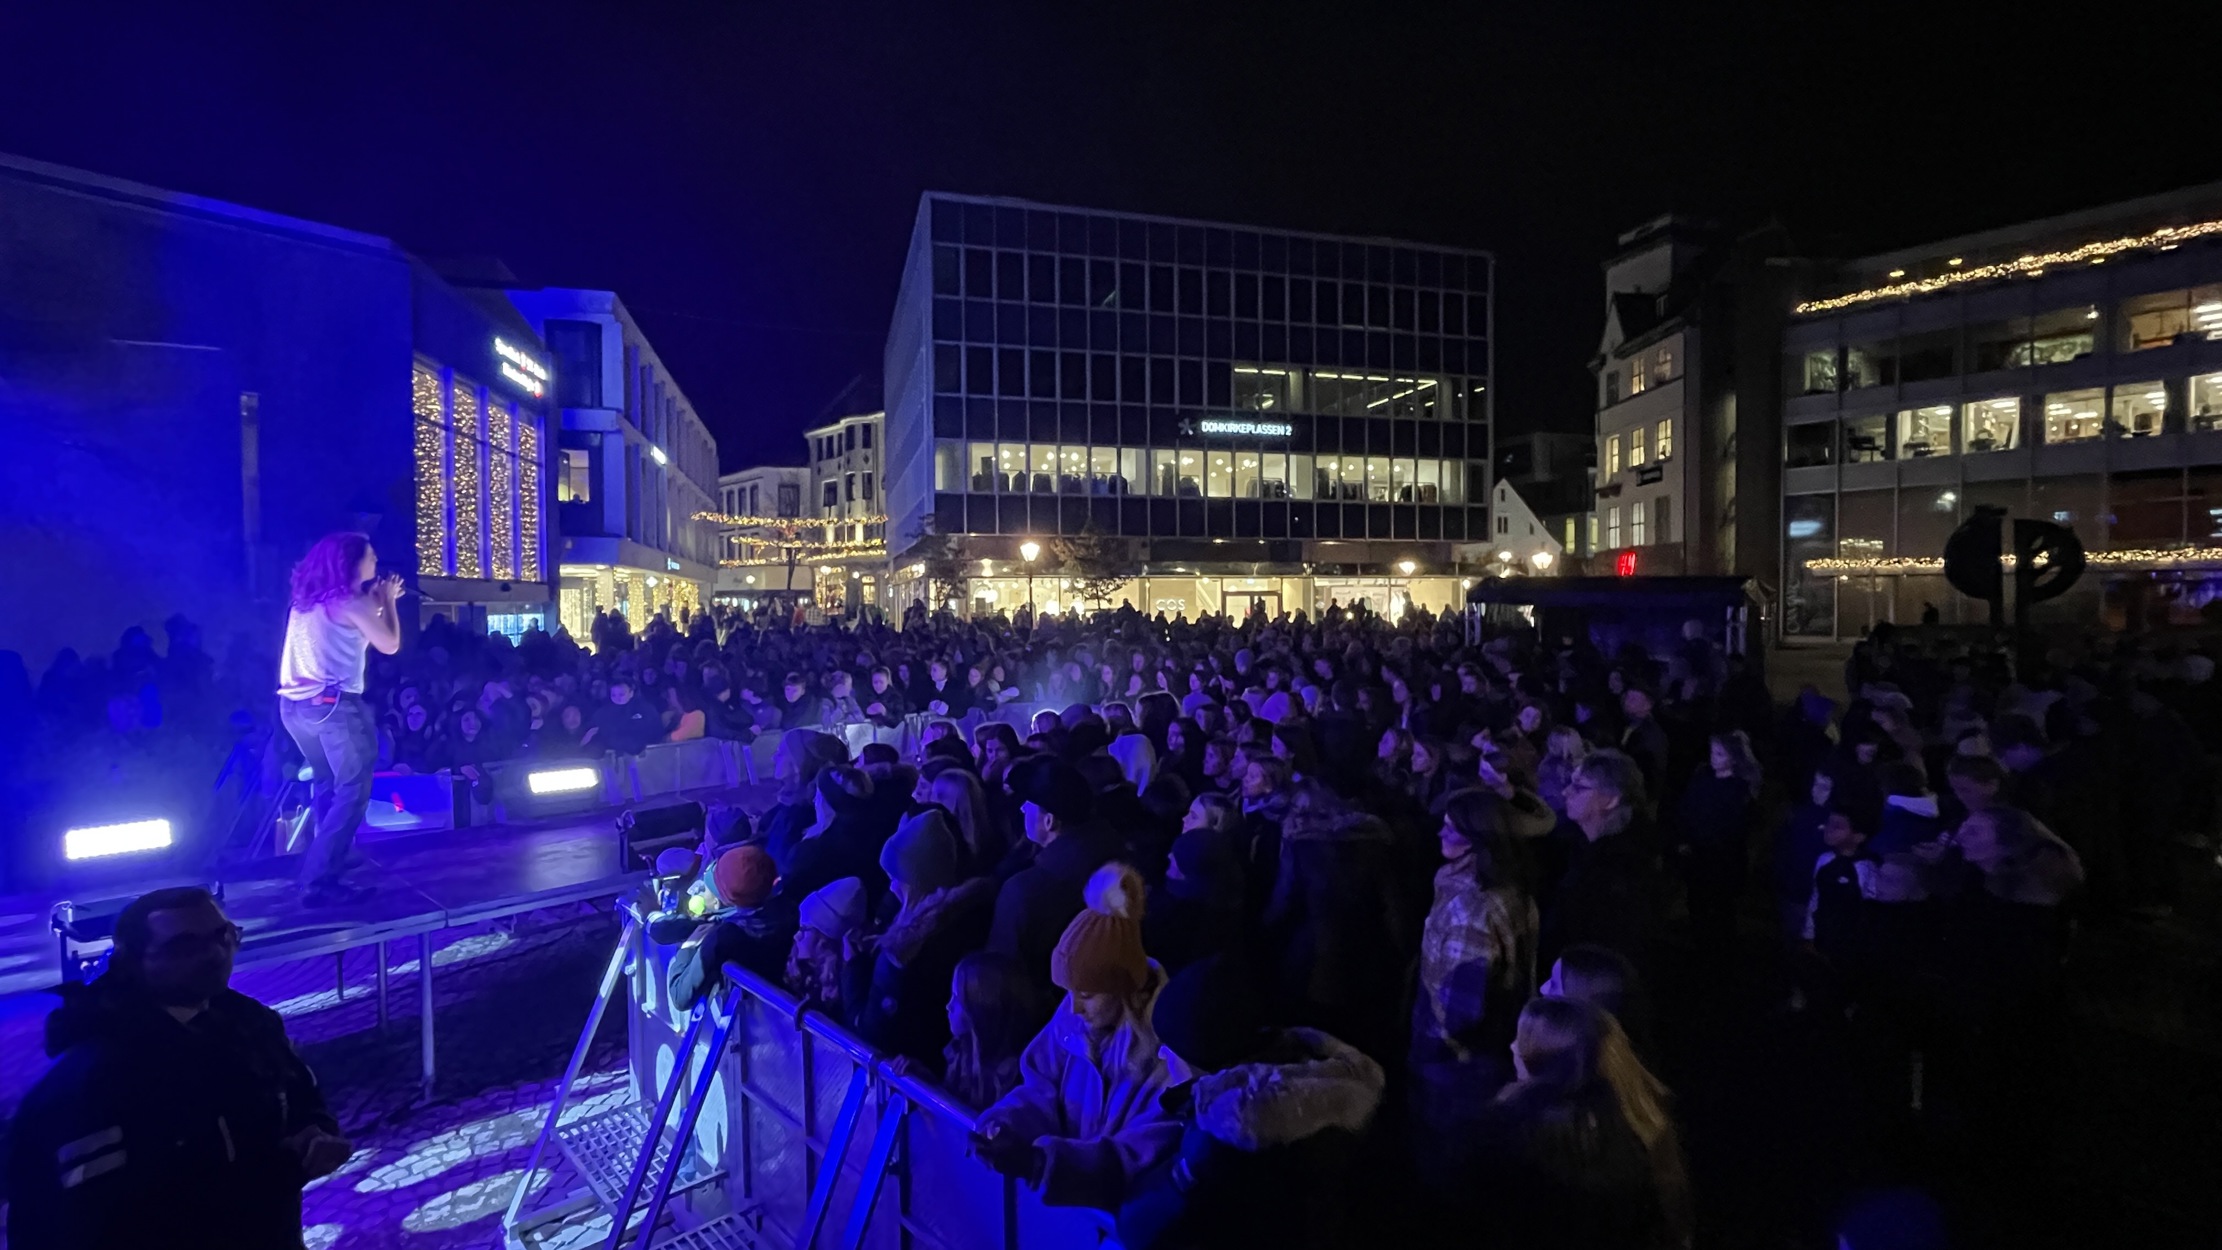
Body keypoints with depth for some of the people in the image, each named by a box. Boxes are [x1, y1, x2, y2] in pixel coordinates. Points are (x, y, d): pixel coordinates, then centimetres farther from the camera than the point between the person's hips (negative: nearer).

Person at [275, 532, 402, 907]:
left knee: (327, 786, 21)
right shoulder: (352, 602, -8)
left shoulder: (306, 601, 16)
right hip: (334, 705, -9)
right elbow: (389, 644, -3)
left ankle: (327, 863, 27)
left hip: (295, 704, 9)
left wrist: (377, 603, 21)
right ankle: (321, 881, -12)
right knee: (352, 791, -7)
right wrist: (387, 601, 8)